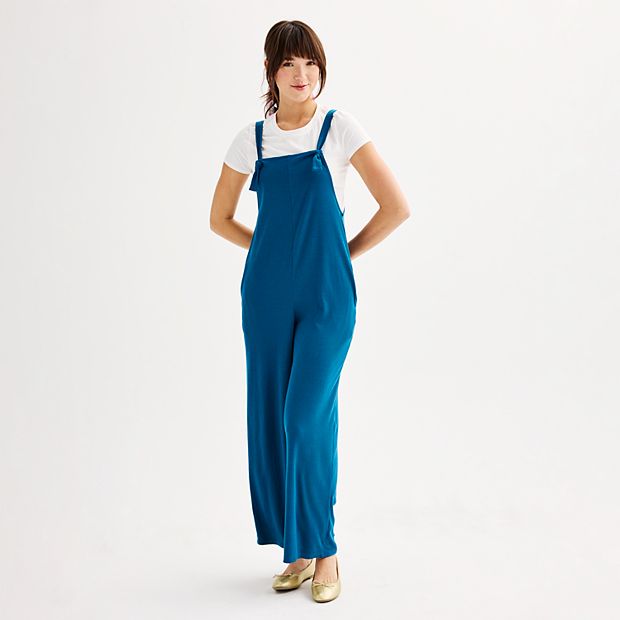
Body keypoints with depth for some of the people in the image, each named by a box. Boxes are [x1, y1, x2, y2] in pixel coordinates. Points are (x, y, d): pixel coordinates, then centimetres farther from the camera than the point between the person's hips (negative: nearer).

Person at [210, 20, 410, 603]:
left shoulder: (339, 127, -1)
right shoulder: (251, 138, 8)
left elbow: (396, 207, -3)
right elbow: (220, 218, 19)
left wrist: (344, 253, 3)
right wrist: (276, 251, 13)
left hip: (327, 293, -3)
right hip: (267, 293, 4)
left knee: (308, 417, -9)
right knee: (270, 417, 5)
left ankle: (324, 551, 8)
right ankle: (296, 549, 20)